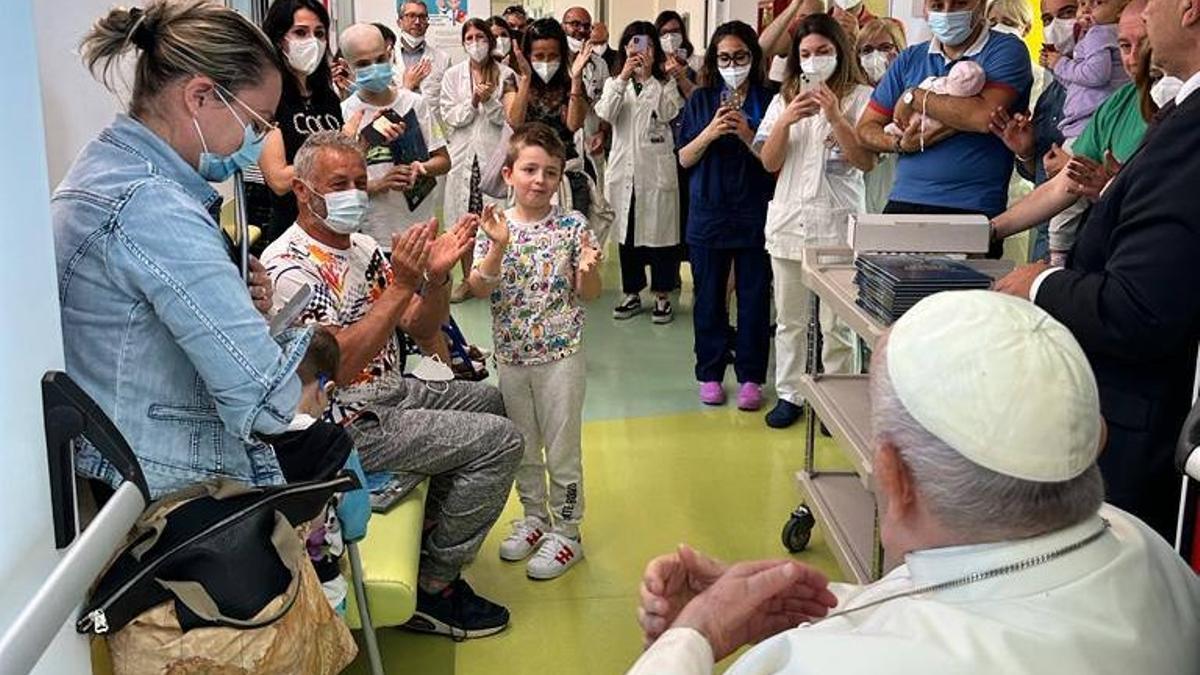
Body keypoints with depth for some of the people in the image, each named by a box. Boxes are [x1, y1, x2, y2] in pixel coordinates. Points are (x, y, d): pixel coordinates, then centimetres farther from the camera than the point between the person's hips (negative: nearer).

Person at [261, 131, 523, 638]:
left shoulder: (361, 248, 7)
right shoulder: (288, 268, -21)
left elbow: (421, 328, 6)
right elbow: (338, 367, -31)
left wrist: (437, 275, -14)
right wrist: (401, 285, -32)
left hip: (389, 391, 10)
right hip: (347, 423, -10)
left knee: (486, 401, 24)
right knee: (499, 440, -13)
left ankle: (433, 529, 31)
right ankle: (434, 588, -2)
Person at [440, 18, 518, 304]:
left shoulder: (505, 75, 3)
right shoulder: (453, 75, 7)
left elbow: (509, 117, -1)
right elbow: (449, 116, 0)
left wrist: (489, 101, -16)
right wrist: (473, 102, -13)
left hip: (495, 154, -1)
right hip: (463, 154, 1)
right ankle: (468, 279, 15)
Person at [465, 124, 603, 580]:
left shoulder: (572, 225, -7)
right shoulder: (496, 227, -3)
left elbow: (589, 294, -5)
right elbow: (479, 290, -10)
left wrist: (588, 268, -26)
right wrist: (498, 248, -24)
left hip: (561, 354, -3)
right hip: (511, 356, 3)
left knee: (562, 447, 6)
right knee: (523, 445, 18)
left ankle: (567, 533, 21)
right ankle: (535, 517, 37)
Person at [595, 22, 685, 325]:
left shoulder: (665, 84, 6)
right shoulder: (615, 84, 11)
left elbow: (668, 112, -13)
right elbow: (605, 114, -8)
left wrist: (648, 76, -16)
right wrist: (623, 78, -17)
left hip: (657, 168, -2)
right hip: (625, 169, 2)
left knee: (660, 230, 1)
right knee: (627, 231, 8)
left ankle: (662, 295, 11)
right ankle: (632, 293, 19)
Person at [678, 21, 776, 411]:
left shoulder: (768, 101, 1)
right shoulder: (701, 100, 7)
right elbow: (684, 159, 5)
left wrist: (747, 135, -17)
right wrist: (710, 132, -12)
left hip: (755, 214, -1)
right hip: (708, 213, 2)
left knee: (754, 297, 3)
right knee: (709, 298, 8)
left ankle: (750, 376, 14)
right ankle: (710, 374, 20)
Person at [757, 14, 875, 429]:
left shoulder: (860, 97, -1)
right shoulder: (784, 99, 10)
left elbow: (867, 162, -8)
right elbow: (769, 162, 4)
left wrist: (835, 118, -18)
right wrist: (786, 121, -12)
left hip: (838, 223, -4)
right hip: (789, 220, 4)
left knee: (837, 324, 0)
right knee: (789, 320, 11)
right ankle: (789, 395, 22)